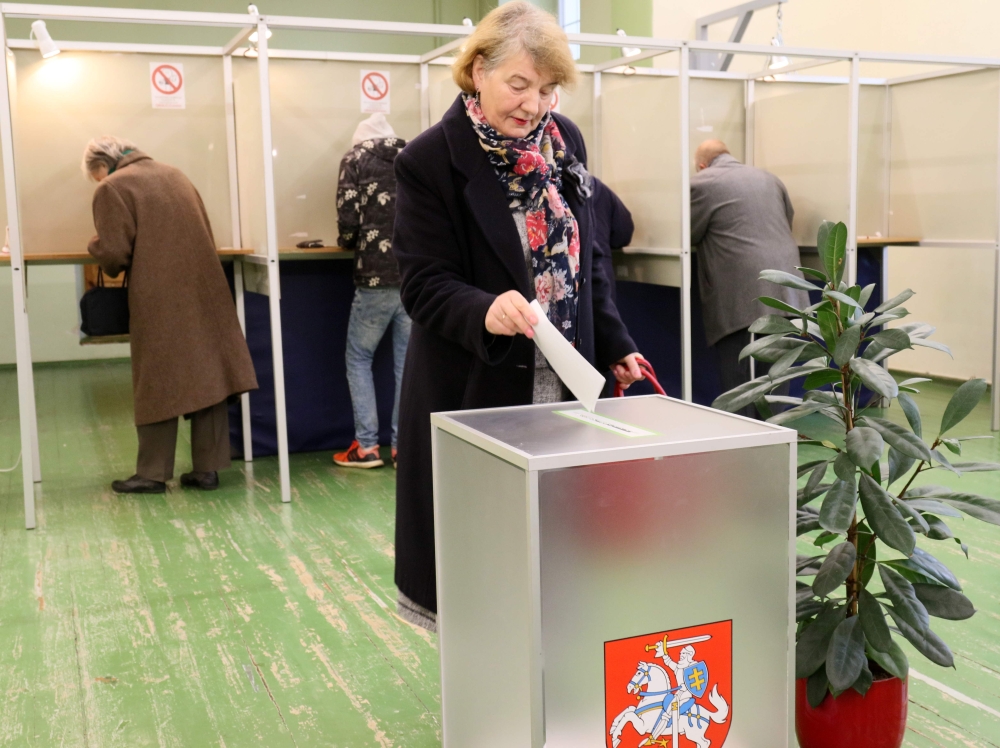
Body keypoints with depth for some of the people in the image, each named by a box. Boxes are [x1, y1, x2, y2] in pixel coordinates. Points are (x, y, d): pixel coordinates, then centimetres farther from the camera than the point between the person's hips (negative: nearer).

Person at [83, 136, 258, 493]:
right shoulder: (174, 174, 16)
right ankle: (207, 469, 11)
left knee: (159, 385, 3)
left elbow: (113, 255, -11)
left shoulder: (112, 188, -5)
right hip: (204, 290, 6)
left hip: (160, 301, -6)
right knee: (208, 377, 7)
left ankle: (152, 473, 10)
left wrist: (95, 246, 9)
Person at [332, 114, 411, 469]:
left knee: (358, 359, 11)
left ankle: (366, 446, 9)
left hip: (376, 278, -3)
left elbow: (348, 218, -5)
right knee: (408, 362, 9)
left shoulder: (355, 159, 4)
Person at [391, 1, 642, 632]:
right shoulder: (430, 161, -10)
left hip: (564, 380, 5)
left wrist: (613, 345, 11)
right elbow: (425, 284, -13)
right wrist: (485, 313, -32)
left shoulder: (565, 141, 7)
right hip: (475, 386, -4)